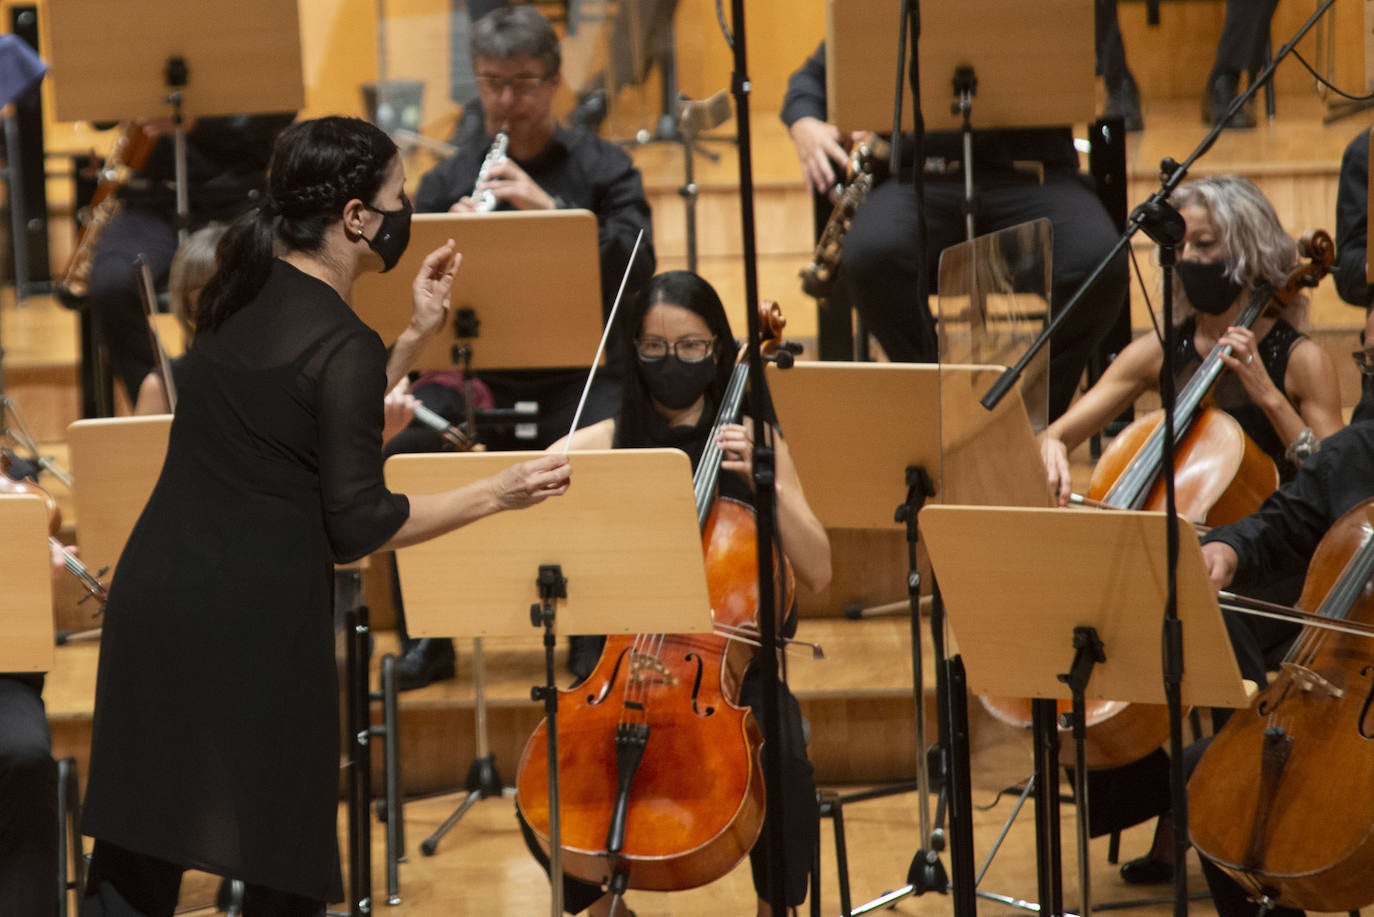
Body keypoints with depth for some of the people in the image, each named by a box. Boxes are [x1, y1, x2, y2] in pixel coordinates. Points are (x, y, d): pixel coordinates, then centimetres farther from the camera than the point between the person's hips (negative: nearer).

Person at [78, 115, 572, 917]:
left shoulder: (243, 296, 10)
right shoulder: (344, 346, -14)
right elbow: (358, 526, -13)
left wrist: (418, 335, 18)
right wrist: (498, 495, -9)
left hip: (155, 592, 8)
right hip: (256, 619, -8)